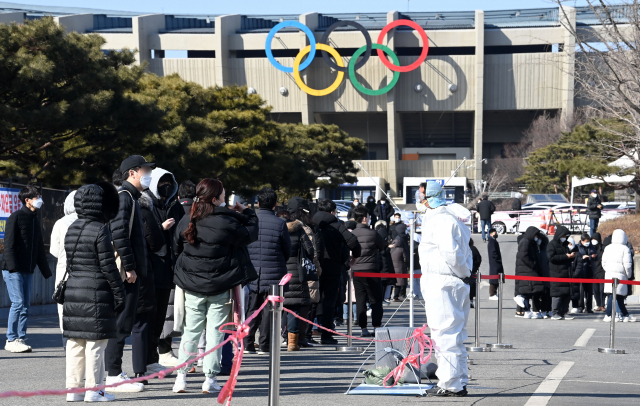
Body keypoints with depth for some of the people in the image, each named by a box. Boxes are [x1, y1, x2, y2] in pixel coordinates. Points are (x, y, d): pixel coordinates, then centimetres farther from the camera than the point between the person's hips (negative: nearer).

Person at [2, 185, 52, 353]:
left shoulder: (35, 220, 16)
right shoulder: (16, 217, -6)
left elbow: (40, 249, 22)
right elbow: (9, 244, -12)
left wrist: (46, 272, 19)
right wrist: (12, 267, -20)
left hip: (28, 270, 7)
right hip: (13, 270, -7)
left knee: (26, 306, 4)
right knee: (18, 303, -11)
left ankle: (21, 339, 8)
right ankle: (11, 341, -6)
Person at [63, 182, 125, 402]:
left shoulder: (71, 229, 11)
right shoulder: (100, 231, -12)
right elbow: (108, 266, -13)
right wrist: (119, 293, -7)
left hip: (73, 291, 8)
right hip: (97, 292, -8)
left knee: (74, 343, 10)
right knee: (96, 343, -2)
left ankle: (73, 388, 13)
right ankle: (93, 390, 1)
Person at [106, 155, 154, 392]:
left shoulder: (130, 197, 20)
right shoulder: (123, 197, -12)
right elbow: (119, 234, -21)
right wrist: (129, 267, -21)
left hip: (130, 272, 10)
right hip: (126, 273, -10)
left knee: (123, 322, 13)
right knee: (122, 322, -8)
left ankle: (113, 371, 18)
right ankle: (113, 375, -6)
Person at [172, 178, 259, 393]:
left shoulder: (185, 223, -1)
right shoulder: (227, 223, -14)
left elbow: (177, 248, 12)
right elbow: (251, 234, 1)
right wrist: (248, 213, 16)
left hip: (192, 287, 3)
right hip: (220, 287, -3)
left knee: (191, 331, 10)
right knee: (215, 331, 4)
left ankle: (181, 376, 5)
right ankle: (210, 379, 4)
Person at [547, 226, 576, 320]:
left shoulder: (565, 245, 22)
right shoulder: (552, 244, -2)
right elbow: (551, 257, -15)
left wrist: (572, 255, 6)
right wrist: (566, 256, -15)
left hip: (566, 273, 7)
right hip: (556, 274, -7)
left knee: (567, 294, 4)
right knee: (557, 293, -9)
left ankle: (564, 313, 8)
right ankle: (555, 313, -6)